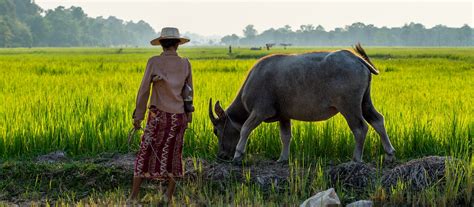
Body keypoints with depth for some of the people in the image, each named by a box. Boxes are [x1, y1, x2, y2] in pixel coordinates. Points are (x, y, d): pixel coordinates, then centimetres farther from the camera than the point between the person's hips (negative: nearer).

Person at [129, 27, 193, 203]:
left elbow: (144, 90, -11)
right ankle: (169, 197, 16)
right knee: (172, 155, 14)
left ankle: (133, 196, 3)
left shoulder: (154, 62, -10)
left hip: (158, 115, -3)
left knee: (145, 154, 5)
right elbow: (188, 92, 8)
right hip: (178, 116, 3)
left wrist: (138, 116, -6)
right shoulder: (185, 64, 0)